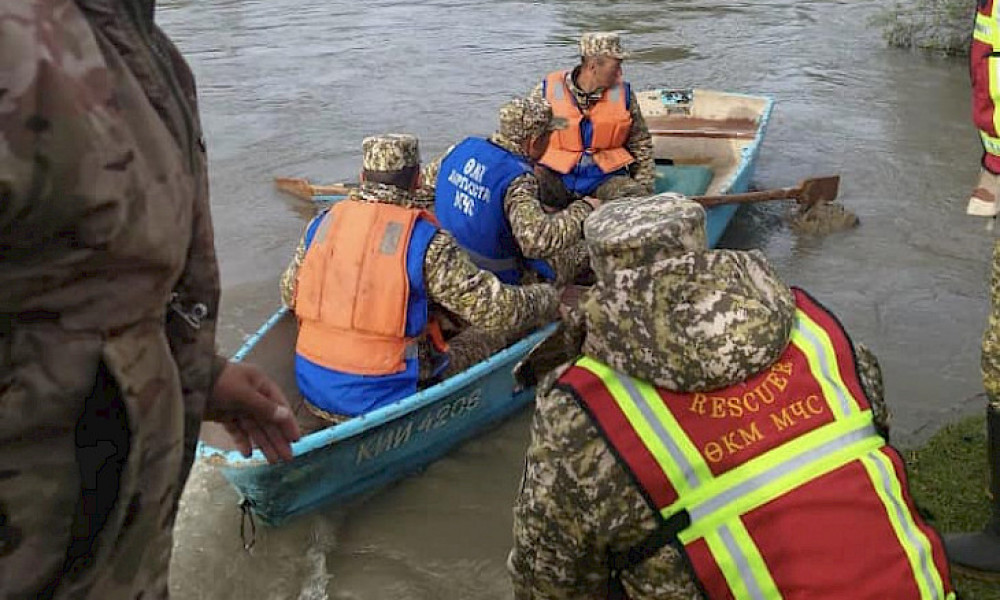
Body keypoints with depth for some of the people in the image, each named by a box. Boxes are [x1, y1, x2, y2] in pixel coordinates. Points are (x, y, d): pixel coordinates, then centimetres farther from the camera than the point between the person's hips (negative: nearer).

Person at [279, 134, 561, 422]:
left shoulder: (320, 224, 0)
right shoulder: (428, 241, -15)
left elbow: (289, 294, 13)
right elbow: (499, 310, -14)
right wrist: (549, 296, 5)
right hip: (381, 401, -5)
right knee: (491, 334, 9)